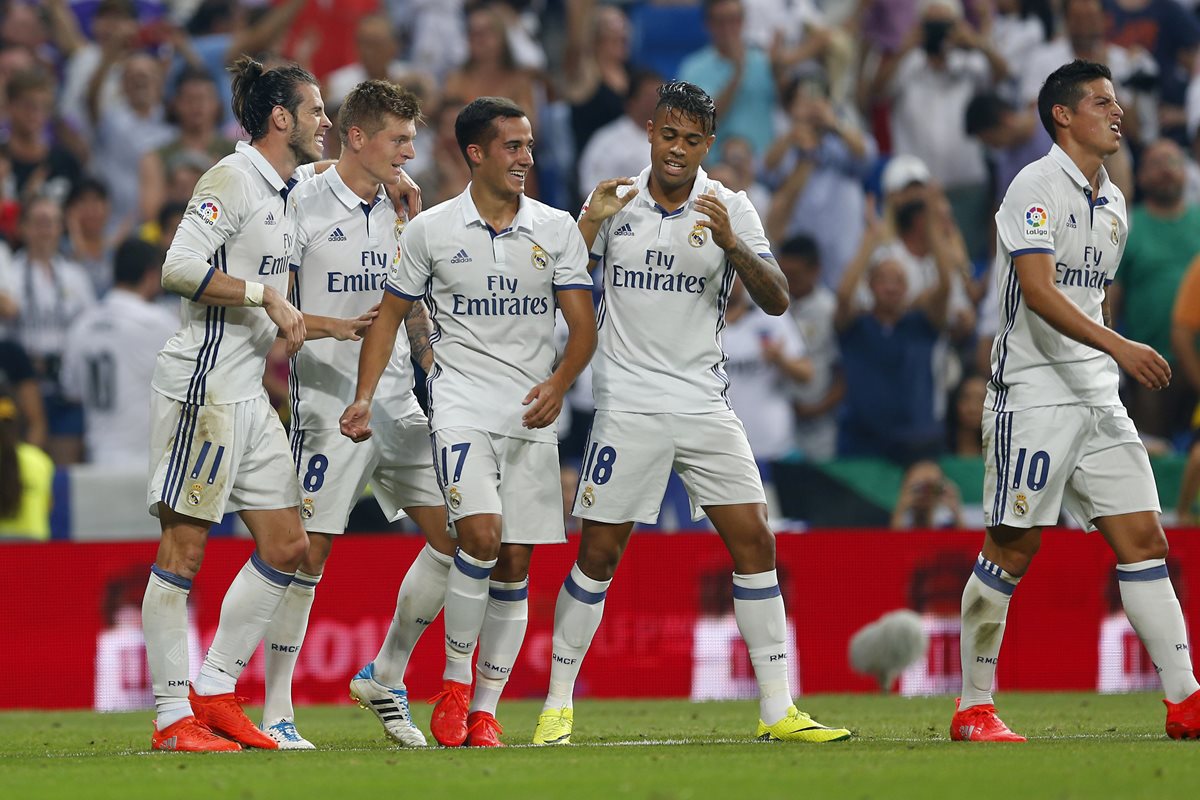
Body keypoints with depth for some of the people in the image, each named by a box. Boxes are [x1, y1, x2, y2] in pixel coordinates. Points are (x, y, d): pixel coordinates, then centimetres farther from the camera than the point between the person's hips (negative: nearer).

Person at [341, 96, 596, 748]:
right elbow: (390, 314, 9)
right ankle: (454, 681, -6)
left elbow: (583, 326, 3)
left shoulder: (556, 229, 5)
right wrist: (364, 396, -2)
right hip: (460, 401, -3)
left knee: (516, 561, 1)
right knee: (481, 534, -22)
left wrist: (558, 383, -16)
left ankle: (486, 708, 9)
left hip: (532, 412, 3)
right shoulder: (430, 230, 2)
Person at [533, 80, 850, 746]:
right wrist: (589, 223, -14)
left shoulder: (730, 209, 2)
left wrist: (730, 243, -23)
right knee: (599, 553, -3)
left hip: (705, 404, 2)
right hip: (627, 405, -2)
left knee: (754, 541, -4)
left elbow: (776, 301, -6)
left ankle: (777, 709, 1)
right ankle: (558, 706, 8)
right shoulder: (615, 203, 2)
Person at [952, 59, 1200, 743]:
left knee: (1144, 540, 0)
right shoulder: (1036, 187, -10)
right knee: (1013, 548, -4)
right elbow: (1037, 290, -22)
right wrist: (1117, 345, -32)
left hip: (1099, 398, 7)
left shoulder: (1112, 203, 16)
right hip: (1033, 396, -7)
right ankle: (974, 708, 5)